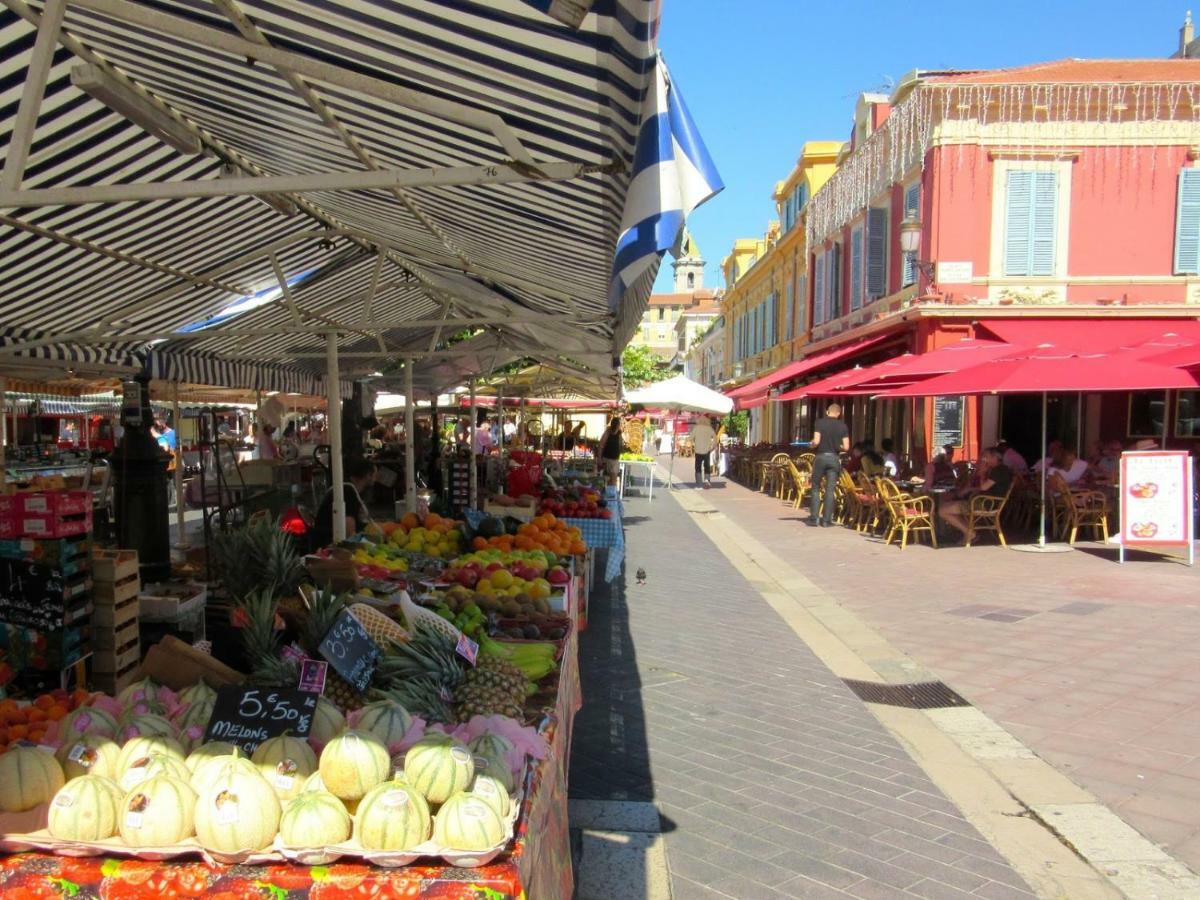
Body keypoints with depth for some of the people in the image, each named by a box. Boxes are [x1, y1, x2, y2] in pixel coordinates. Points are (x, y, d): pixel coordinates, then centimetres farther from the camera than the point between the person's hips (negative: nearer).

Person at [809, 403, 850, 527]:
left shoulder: (820, 422, -5)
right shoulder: (843, 426, 1)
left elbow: (816, 441, -14)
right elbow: (846, 447, -2)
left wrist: (812, 445, 7)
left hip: (821, 456, -1)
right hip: (834, 458, 1)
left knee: (816, 487, 10)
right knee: (830, 490, 4)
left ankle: (814, 517, 6)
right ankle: (826, 520, 4)